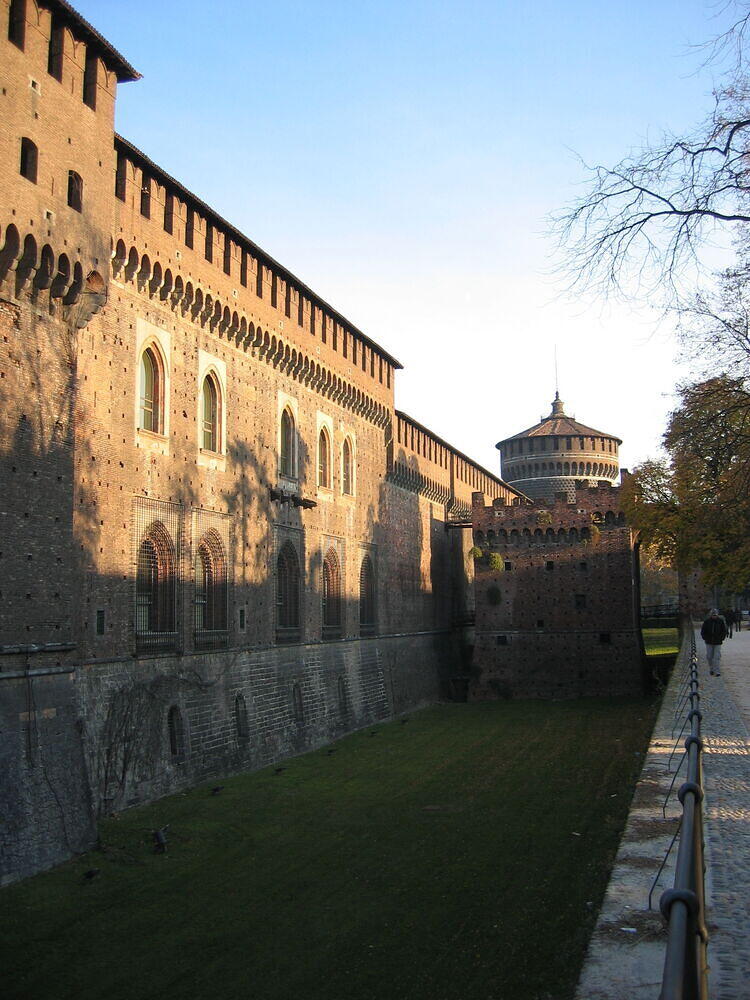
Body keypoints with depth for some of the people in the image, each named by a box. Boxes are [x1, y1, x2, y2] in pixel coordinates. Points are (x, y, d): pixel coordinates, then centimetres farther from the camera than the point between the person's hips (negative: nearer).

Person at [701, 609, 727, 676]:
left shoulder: (721, 621, -3)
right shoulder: (707, 621, -2)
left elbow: (724, 631, 5)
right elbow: (703, 631, 6)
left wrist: (721, 639, -3)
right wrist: (705, 638, -2)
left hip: (717, 643, -1)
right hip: (709, 643, 2)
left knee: (717, 657, -7)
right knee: (709, 657, 5)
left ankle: (717, 672, -6)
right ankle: (711, 669, 24)